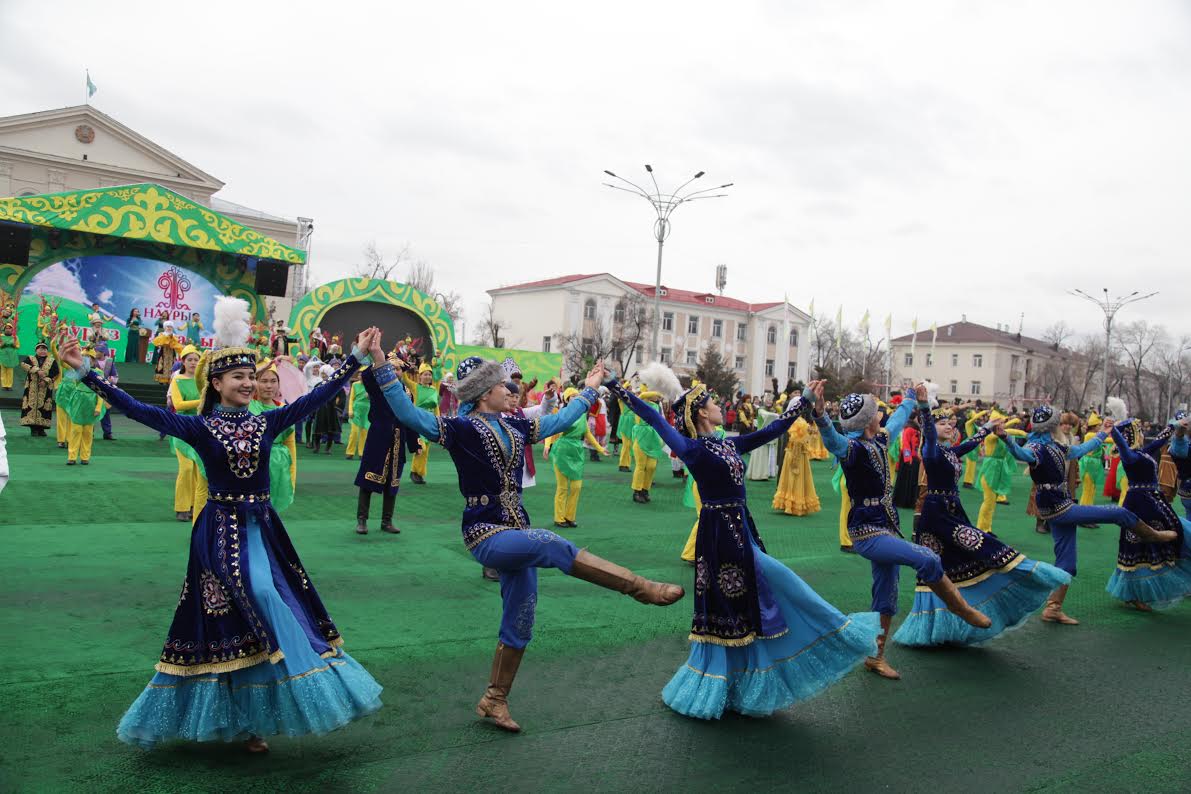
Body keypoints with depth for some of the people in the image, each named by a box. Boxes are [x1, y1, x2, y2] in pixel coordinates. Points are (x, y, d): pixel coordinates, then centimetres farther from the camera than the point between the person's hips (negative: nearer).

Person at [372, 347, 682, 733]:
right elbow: (408, 413, -20)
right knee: (552, 544, -31)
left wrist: (588, 390, 30)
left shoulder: (514, 427, 10)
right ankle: (640, 587, -28)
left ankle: (494, 701, 25)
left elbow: (559, 420, 23)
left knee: (519, 625, 9)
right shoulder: (460, 428, -8)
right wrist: (382, 365, -28)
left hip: (517, 534, 8)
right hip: (485, 535, -7)